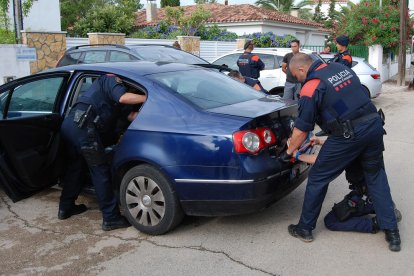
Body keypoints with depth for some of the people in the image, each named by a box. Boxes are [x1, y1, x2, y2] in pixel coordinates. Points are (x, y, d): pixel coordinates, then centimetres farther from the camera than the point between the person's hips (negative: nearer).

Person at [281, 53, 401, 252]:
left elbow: (301, 130, -7)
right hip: (374, 124, 7)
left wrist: (288, 153, 8)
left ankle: (305, 228, 21)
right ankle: (391, 231, 16)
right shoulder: (341, 67, 13)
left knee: (317, 179, 9)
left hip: (347, 135, -7)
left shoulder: (310, 87, -7)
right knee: (376, 176, 18)